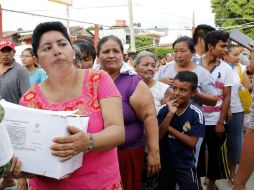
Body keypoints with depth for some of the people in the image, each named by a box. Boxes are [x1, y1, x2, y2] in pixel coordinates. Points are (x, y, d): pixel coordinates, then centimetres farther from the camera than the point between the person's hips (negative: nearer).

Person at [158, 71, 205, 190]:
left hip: (185, 165, -2)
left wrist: (170, 128, -18)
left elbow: (191, 142, -16)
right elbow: (158, 136, -15)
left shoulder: (196, 114, -14)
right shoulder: (164, 110, -8)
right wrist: (170, 114, -23)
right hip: (165, 162, 3)